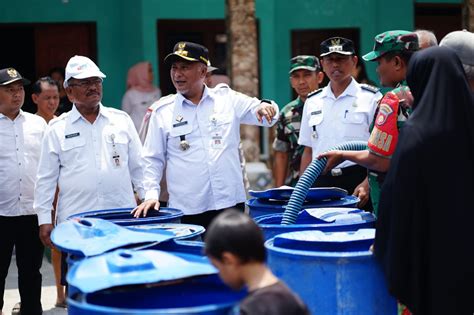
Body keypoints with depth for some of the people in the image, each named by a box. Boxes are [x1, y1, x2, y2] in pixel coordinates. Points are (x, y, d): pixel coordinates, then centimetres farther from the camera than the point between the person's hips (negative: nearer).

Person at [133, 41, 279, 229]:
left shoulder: (227, 98, 5)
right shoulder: (163, 110, 3)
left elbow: (262, 113, 5)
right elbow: (152, 159, 7)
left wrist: (265, 107, -18)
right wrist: (151, 194, -4)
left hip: (231, 205, 1)